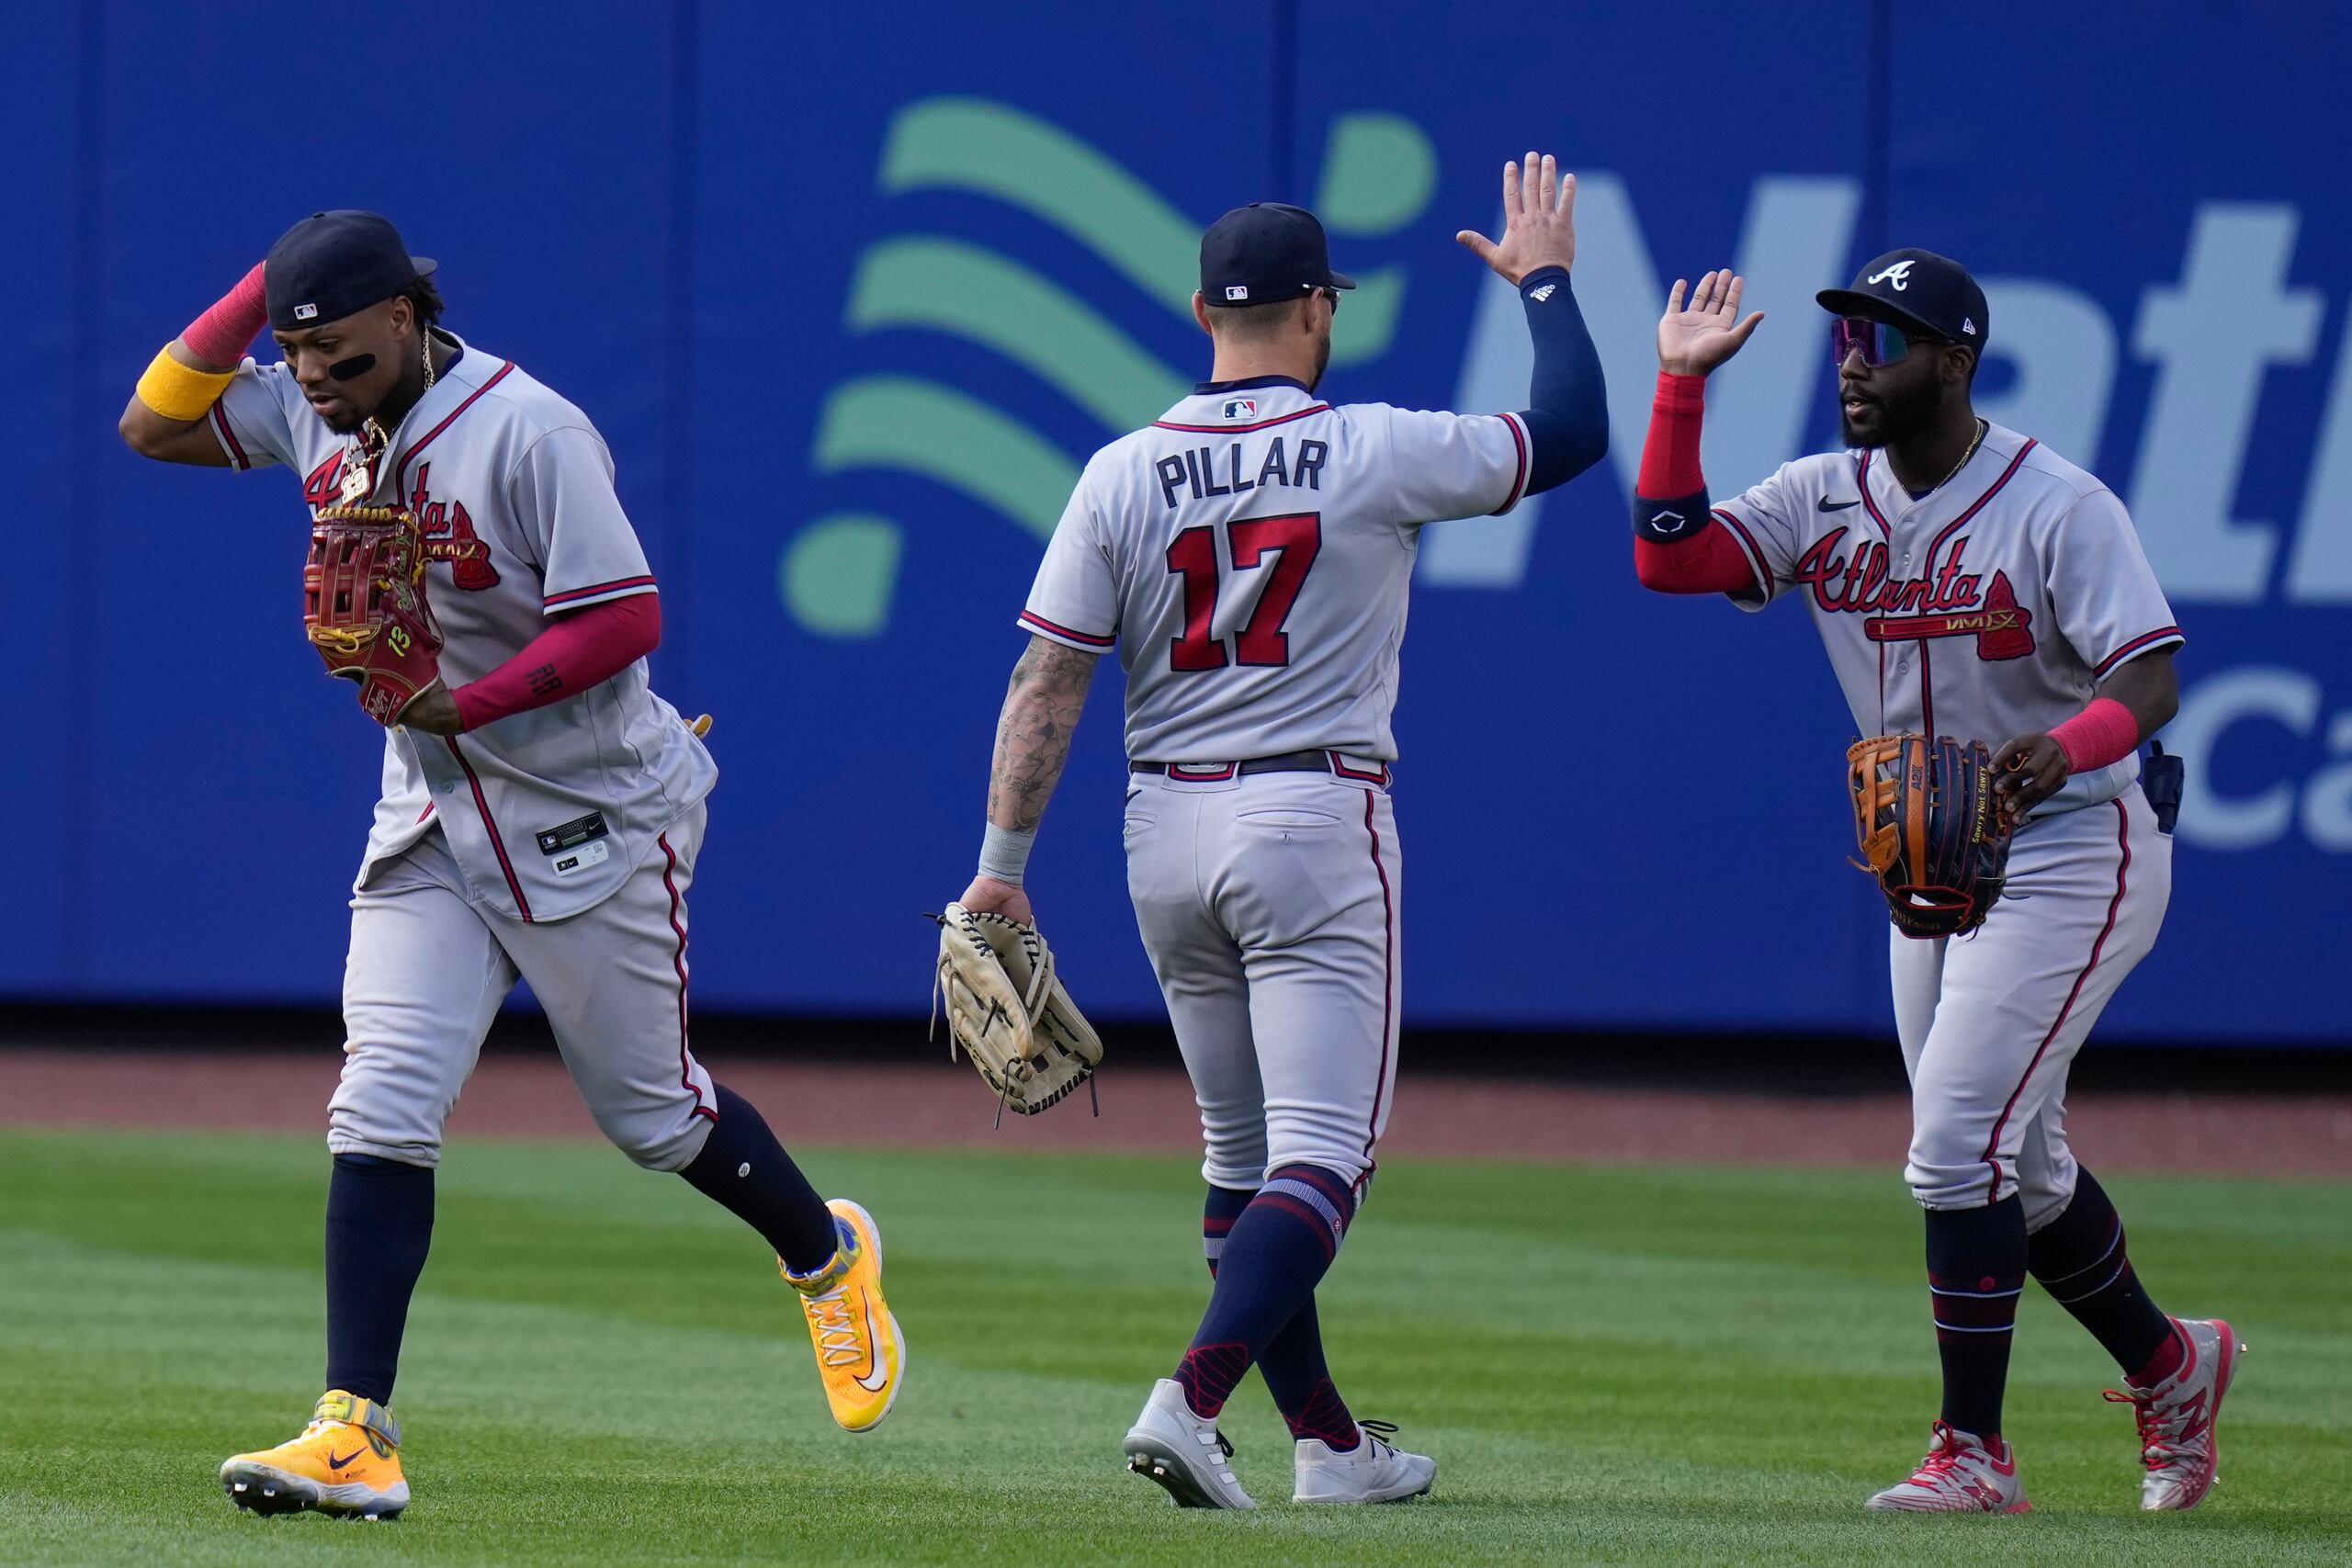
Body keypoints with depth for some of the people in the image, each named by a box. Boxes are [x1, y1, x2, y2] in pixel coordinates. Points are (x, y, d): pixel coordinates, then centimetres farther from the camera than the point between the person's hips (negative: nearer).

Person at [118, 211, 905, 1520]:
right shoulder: (316, 416, 1)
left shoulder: (529, 432, -22)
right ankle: (356, 1436, -14)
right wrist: (259, 294, -6)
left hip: (593, 814, -6)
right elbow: (153, 426, 5)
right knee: (381, 1111, -9)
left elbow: (627, 619, -23)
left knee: (652, 1113, 9)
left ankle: (827, 1255, 39)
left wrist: (465, 702, -31)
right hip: (431, 822, 6)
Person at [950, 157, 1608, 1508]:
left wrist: (1002, 866, 2)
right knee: (1321, 1152, -7)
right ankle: (1193, 1397, -27)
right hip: (1315, 826, -5)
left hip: (1166, 837, 5)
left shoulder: (1124, 475, 0)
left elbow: (1047, 686, -1)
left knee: (1244, 1155, 16)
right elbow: (1574, 431, 3)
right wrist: (1547, 278, 17)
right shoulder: (1378, 454, -8)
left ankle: (1328, 1439, 20)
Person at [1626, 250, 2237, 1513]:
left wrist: (2067, 748, -44)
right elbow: (1671, 555, -8)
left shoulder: (2058, 508, -17)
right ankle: (2169, 1365, 37)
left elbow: (2152, 682, -24)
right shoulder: (1825, 500, 2)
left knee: (1958, 1144, -16)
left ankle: (1974, 1452, -11)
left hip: (2068, 854, -8)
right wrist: (1682, 385, -13)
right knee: (2013, 1167, 16)